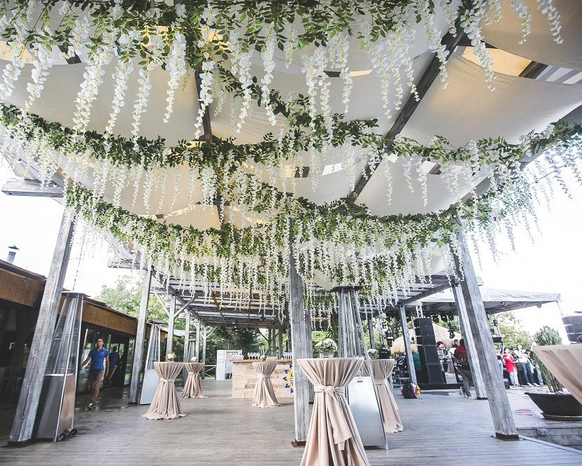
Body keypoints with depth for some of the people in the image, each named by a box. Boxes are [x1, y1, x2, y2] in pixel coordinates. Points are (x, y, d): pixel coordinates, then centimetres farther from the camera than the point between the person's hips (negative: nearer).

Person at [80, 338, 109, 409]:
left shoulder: (105, 351, -1)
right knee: (92, 387, 8)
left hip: (100, 371, -3)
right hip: (92, 370, 3)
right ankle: (95, 401, 22)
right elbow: (87, 359, 3)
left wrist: (107, 370, 12)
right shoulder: (93, 351, 5)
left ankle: (92, 403, -7)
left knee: (96, 388, -9)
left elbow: (107, 361, 7)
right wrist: (81, 365, -14)